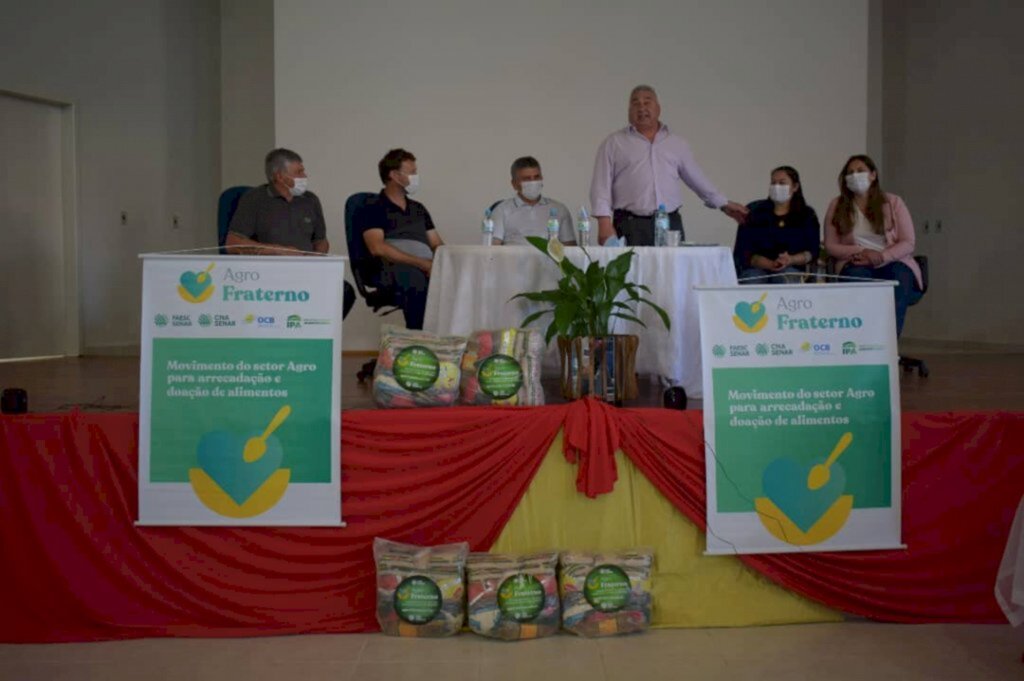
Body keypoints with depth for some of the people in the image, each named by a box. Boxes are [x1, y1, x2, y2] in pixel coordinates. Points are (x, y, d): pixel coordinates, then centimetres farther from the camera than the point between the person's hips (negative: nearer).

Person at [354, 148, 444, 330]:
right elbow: (378, 248, -8)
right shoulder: (372, 209, 7)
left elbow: (437, 245, 22)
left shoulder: (419, 209, 28)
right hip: (395, 269, -5)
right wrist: (421, 263, -14)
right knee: (416, 280, -39)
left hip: (427, 268, 5)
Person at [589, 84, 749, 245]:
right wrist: (605, 222, -8)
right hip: (630, 226, -2)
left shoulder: (677, 144, 17)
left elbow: (697, 179, 24)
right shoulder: (613, 143, 8)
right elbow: (602, 185, 2)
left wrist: (724, 205, 25)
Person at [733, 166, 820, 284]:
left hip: (790, 269, 1)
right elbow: (743, 252, -3)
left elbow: (812, 252, 4)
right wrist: (770, 264, -20)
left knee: (786, 278, -34)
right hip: (756, 268, -1)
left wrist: (791, 260, -19)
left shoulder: (807, 215, 11)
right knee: (753, 277, -34)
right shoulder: (753, 211, 5)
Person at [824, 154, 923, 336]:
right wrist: (858, 252, -12)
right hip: (856, 264, 0)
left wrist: (881, 256, -16)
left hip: (893, 262, 0)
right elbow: (830, 245, 7)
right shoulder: (837, 205, 12)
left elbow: (908, 243, 3)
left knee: (899, 276, -35)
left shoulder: (893, 202, 10)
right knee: (858, 275, -37)